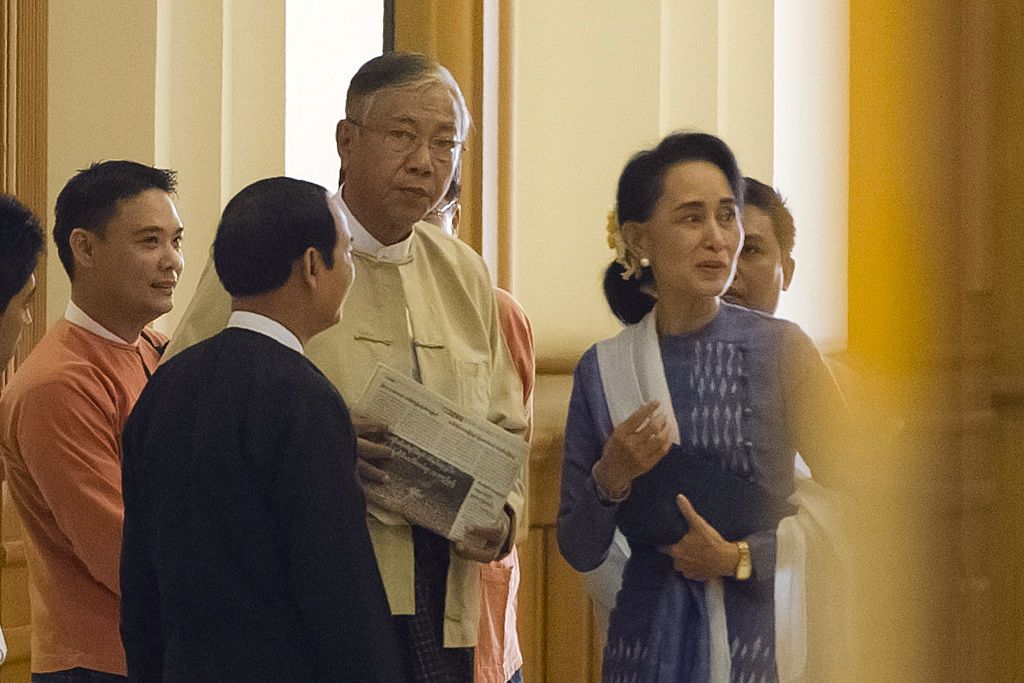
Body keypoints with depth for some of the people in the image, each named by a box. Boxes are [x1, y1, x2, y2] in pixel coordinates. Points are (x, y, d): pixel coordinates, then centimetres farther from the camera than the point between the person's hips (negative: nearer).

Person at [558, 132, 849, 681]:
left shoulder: (781, 348, -7)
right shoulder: (602, 370, -1)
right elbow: (579, 553, 2)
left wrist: (743, 558, -12)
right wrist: (609, 480, -15)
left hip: (765, 637, -2)